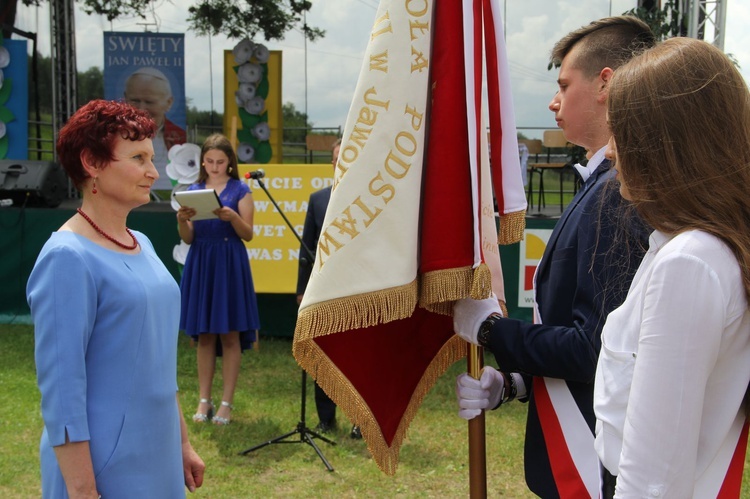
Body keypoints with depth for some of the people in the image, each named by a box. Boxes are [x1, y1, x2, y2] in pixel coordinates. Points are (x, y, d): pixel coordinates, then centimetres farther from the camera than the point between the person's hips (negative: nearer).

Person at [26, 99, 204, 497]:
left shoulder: (141, 244, 6)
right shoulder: (68, 258, -17)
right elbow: (60, 391, -19)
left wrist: (181, 443, 16)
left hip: (157, 457, 8)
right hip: (104, 466, -8)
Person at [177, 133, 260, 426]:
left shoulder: (240, 190, 1)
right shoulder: (194, 191, 9)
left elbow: (248, 234, -5)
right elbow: (187, 238, 5)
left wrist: (232, 217, -23)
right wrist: (182, 220, -15)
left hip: (229, 265, -3)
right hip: (200, 264, 3)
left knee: (230, 335, 0)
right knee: (204, 335, 7)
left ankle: (227, 402, 6)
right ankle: (204, 400, 14)